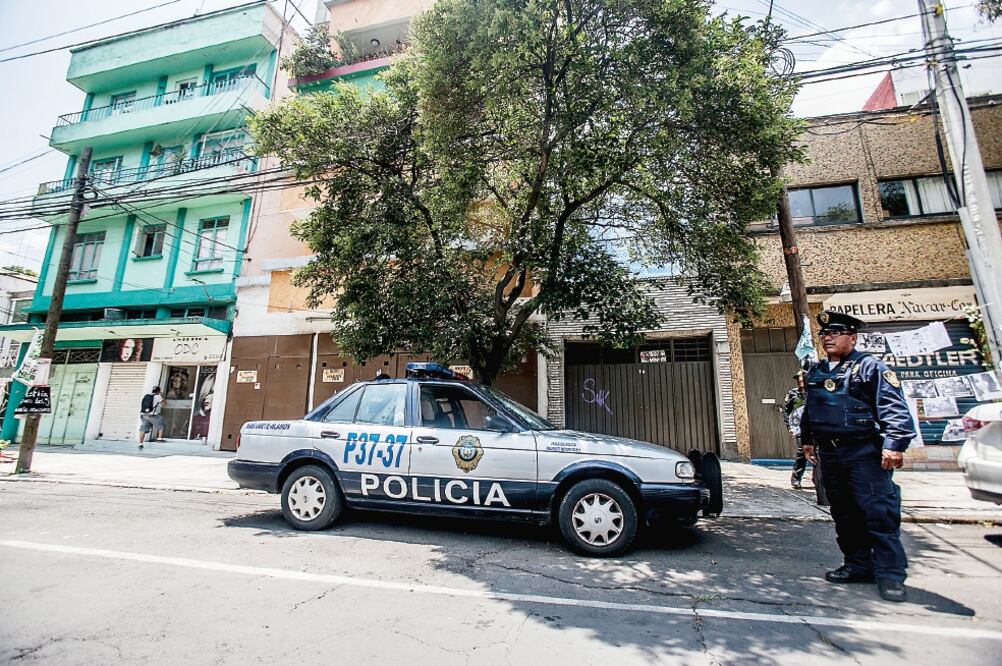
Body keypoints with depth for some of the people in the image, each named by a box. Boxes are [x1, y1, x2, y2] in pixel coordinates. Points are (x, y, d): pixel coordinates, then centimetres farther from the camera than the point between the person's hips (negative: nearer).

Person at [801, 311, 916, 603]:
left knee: (878, 512, -5)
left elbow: (895, 409, -12)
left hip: (865, 452, -6)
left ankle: (890, 573, 6)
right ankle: (857, 565, 23)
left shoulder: (870, 367, -4)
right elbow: (809, 410, 23)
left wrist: (894, 444, -20)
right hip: (829, 454, 7)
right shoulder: (815, 372, 14)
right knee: (844, 514, 12)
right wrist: (808, 440, 23)